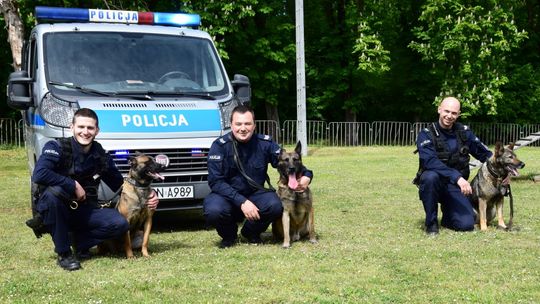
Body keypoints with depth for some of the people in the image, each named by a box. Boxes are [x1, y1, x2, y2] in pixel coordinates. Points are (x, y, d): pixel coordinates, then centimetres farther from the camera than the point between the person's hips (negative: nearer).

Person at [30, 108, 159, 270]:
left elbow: (120, 184, 11)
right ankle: (63, 254, -21)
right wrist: (74, 185, -25)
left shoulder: (101, 157, 0)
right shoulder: (57, 147, -14)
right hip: (53, 209, -3)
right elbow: (38, 175, -31)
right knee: (53, 191, -38)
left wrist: (147, 197, -5)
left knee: (120, 224, -22)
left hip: (84, 211, 3)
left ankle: (79, 240, 6)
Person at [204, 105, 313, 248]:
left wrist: (306, 175, -18)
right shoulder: (220, 146, -14)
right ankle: (228, 235, 4)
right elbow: (216, 181, -18)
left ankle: (250, 232, 6)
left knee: (275, 206, -28)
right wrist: (242, 202, -28)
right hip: (227, 195, -2)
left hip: (255, 194, 2)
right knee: (213, 210, -34)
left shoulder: (265, 143, -6)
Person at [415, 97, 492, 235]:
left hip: (456, 187, 3)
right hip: (434, 182, -3)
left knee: (466, 225, -17)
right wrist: (457, 176, -38)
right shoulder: (426, 134, -12)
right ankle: (431, 222, -16)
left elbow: (484, 153, 12)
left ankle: (447, 214, 20)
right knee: (431, 176, -38)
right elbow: (430, 162, -28)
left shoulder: (464, 132, 2)